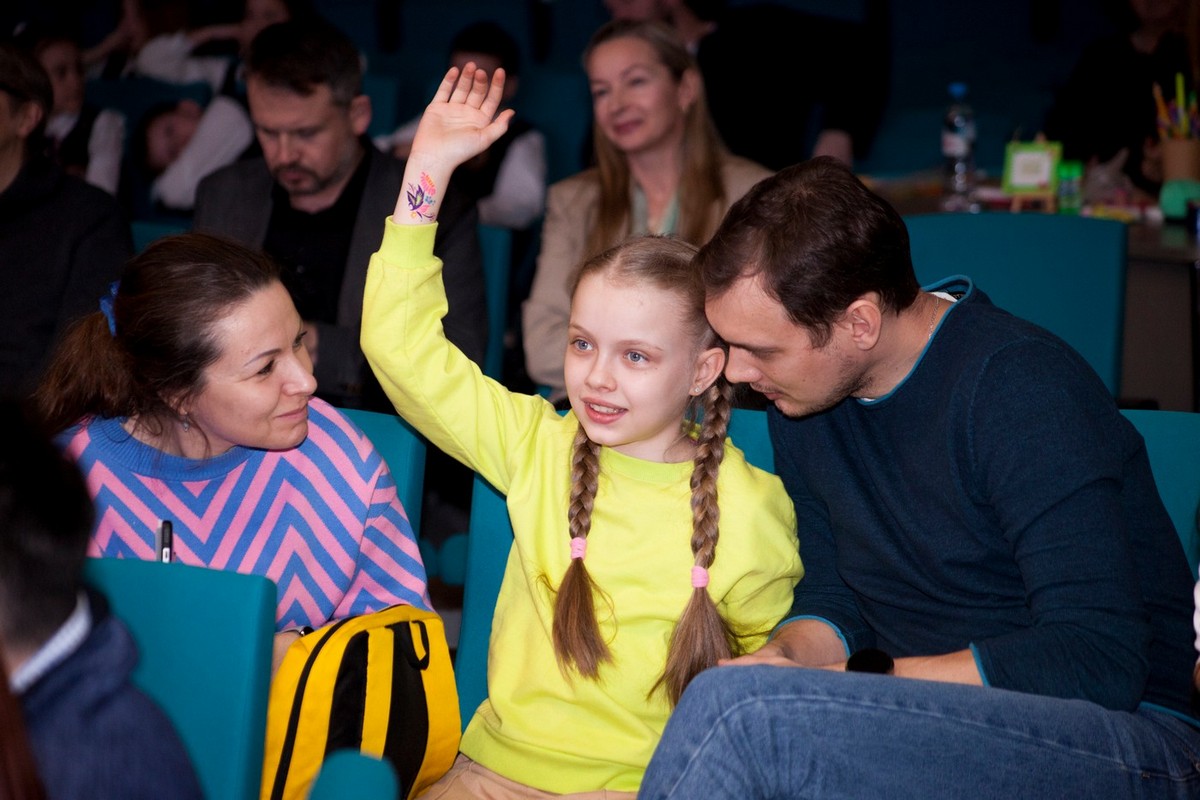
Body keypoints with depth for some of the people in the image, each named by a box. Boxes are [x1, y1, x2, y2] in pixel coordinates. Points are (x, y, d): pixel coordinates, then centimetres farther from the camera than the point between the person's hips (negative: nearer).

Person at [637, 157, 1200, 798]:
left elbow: (1096, 663, -24)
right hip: (937, 719, 7)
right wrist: (782, 659, -8)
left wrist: (849, 677, -22)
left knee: (738, 713, -27)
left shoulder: (1018, 390, -18)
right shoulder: (800, 397, 6)